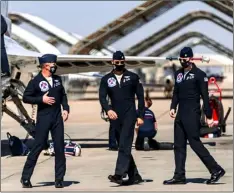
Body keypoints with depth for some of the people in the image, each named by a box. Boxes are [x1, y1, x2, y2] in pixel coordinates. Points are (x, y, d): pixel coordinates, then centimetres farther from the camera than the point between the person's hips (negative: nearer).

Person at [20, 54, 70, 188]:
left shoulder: (57, 79, 9)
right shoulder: (35, 81, -6)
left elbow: (63, 95, 19)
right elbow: (26, 98, -5)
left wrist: (66, 108, 5)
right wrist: (41, 99, -15)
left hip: (58, 117, 5)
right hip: (43, 117, -5)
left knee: (60, 147, 2)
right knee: (38, 146, -4)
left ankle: (59, 179, 8)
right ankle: (26, 177, 4)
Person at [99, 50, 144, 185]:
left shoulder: (133, 77, 4)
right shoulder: (106, 79, 8)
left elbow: (140, 97, 5)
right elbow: (102, 97, -3)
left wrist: (141, 116, -1)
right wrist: (108, 109, -22)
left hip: (129, 115, -4)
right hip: (115, 117, 4)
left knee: (124, 146, -16)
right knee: (123, 147, 8)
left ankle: (119, 175, -26)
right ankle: (134, 175, 17)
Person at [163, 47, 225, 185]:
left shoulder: (199, 74, -7)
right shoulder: (178, 74, 14)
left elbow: (205, 96, -9)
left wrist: (209, 116, -11)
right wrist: (173, 107, 6)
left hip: (192, 114, -8)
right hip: (180, 114, 8)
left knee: (195, 143, -9)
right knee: (179, 145, 6)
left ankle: (216, 170, -1)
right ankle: (179, 176, 10)